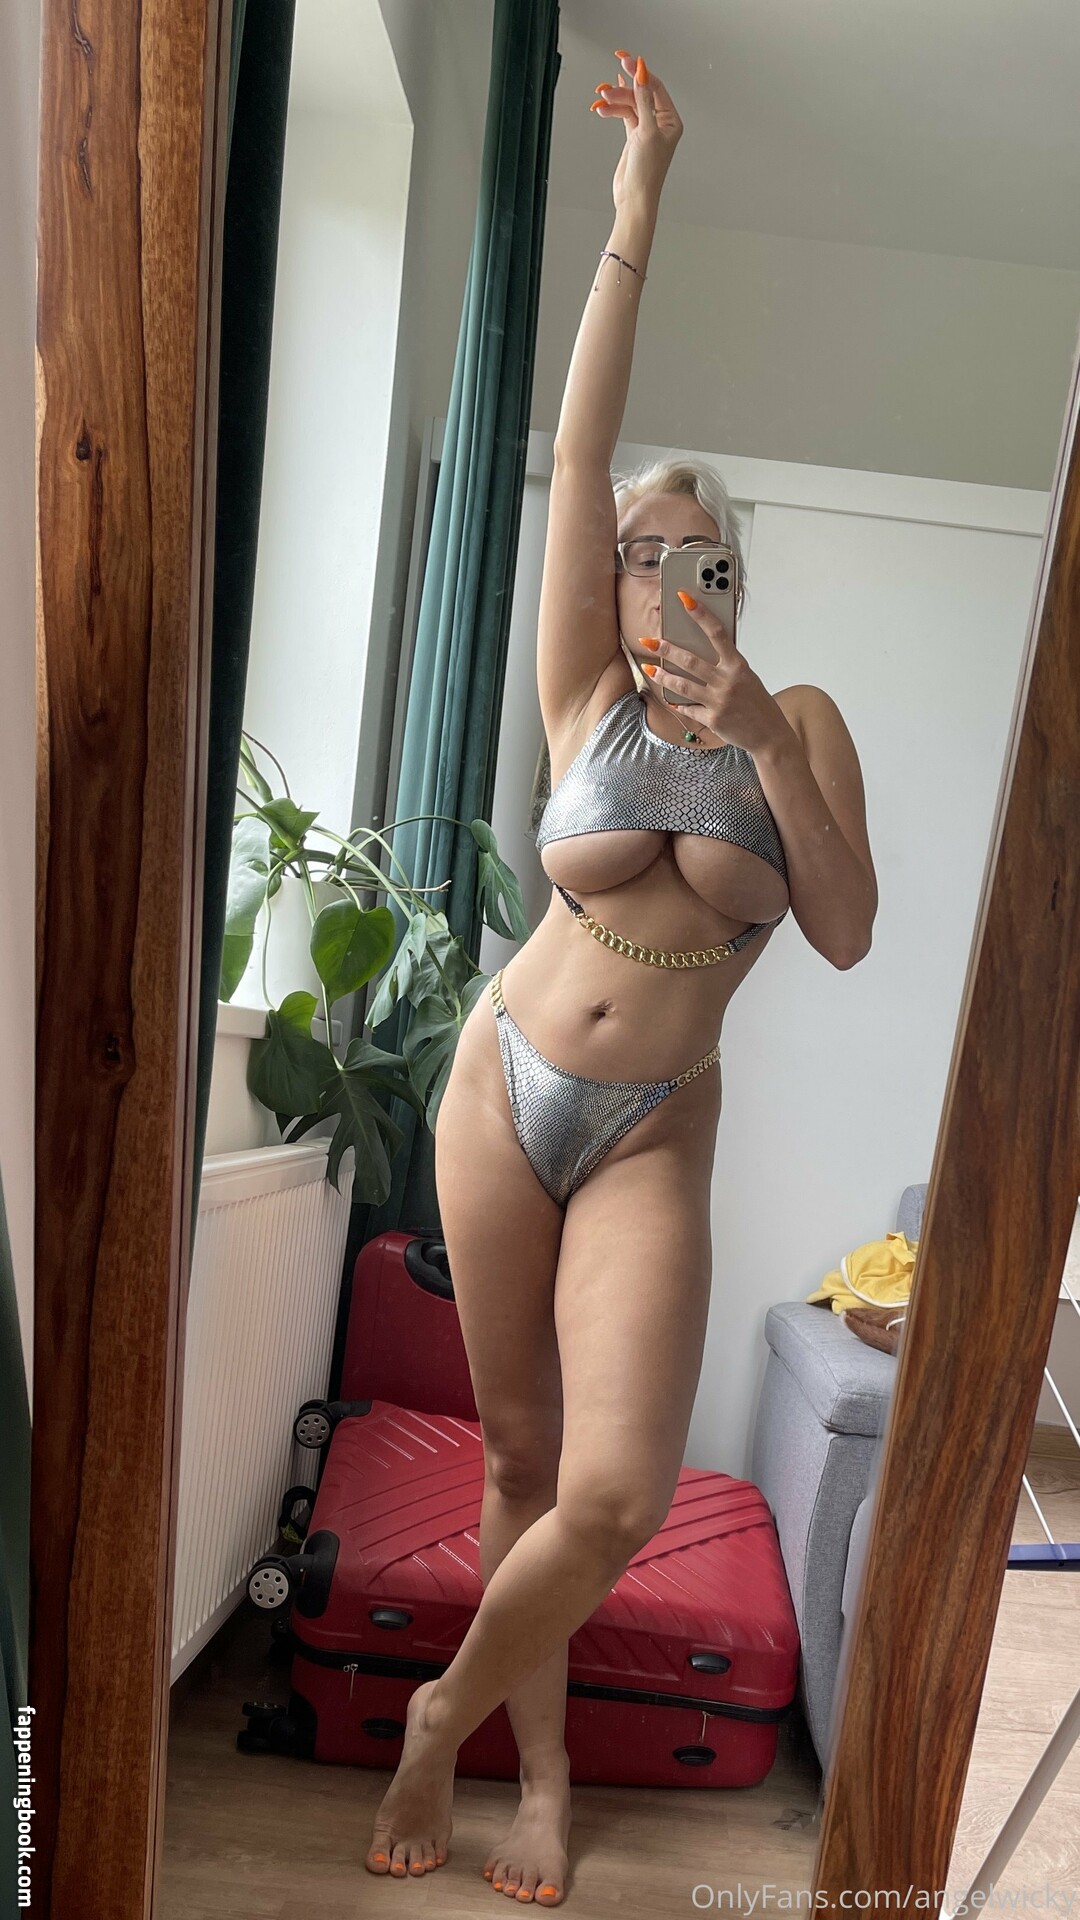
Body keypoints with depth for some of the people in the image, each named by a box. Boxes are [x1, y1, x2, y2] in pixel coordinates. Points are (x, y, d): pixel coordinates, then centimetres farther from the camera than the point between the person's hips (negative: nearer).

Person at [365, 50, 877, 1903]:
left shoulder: (800, 719, 3)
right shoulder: (587, 695, 1)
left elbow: (849, 932, -7)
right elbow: (577, 450, -4)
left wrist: (769, 747, -16)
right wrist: (635, 209, -5)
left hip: (653, 1136, 0)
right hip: (503, 1085, 1)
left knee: (616, 1494, -11)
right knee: (521, 1451, 11)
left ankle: (449, 1711, 21)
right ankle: (539, 1759, 35)